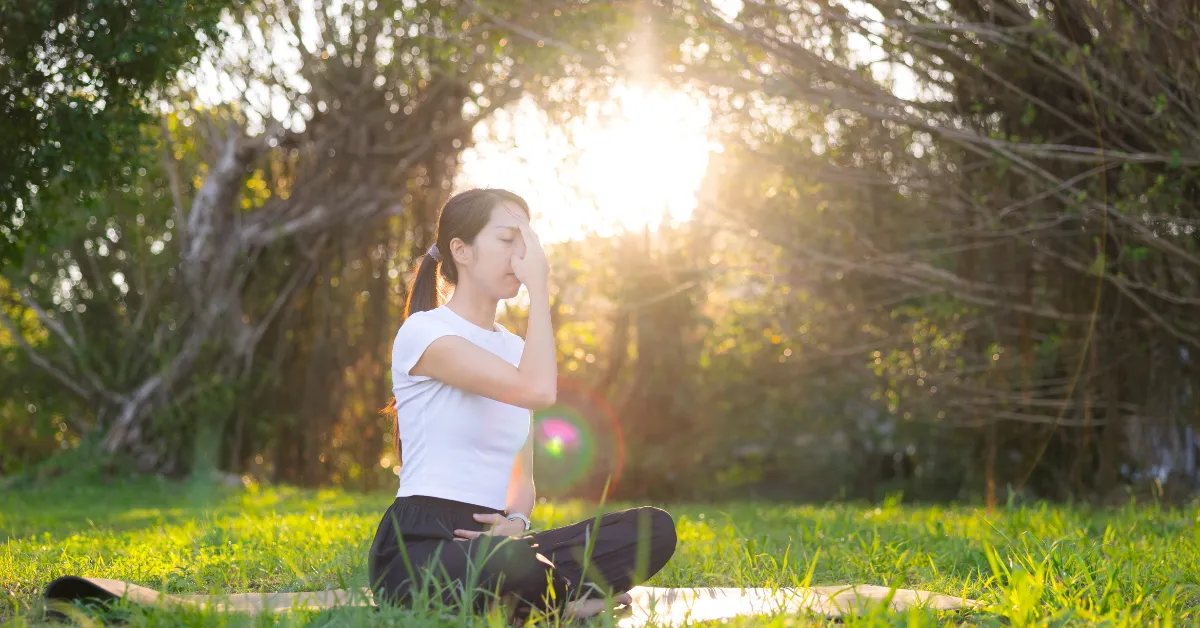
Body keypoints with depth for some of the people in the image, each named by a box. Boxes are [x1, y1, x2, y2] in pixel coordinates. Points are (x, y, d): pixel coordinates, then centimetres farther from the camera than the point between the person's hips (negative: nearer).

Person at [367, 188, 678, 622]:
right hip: (419, 549, -7)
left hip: (488, 538, 7)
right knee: (512, 562, -42)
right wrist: (539, 286, -12)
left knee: (654, 527, -13)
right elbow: (539, 391, -23)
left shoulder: (516, 349, 18)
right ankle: (571, 599, -11)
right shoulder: (423, 332, -7)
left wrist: (516, 520, -6)